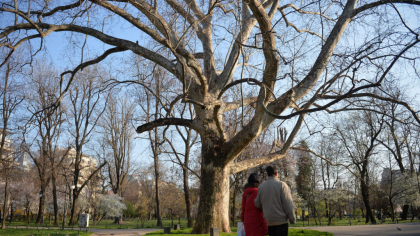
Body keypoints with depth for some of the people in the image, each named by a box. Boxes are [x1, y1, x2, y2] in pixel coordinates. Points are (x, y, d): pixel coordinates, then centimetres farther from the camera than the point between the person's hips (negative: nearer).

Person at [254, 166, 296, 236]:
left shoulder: (261, 186, 5)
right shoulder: (281, 185, -9)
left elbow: (257, 204, 8)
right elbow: (288, 204, -10)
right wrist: (292, 219, -3)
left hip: (269, 221, 5)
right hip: (281, 220, -5)